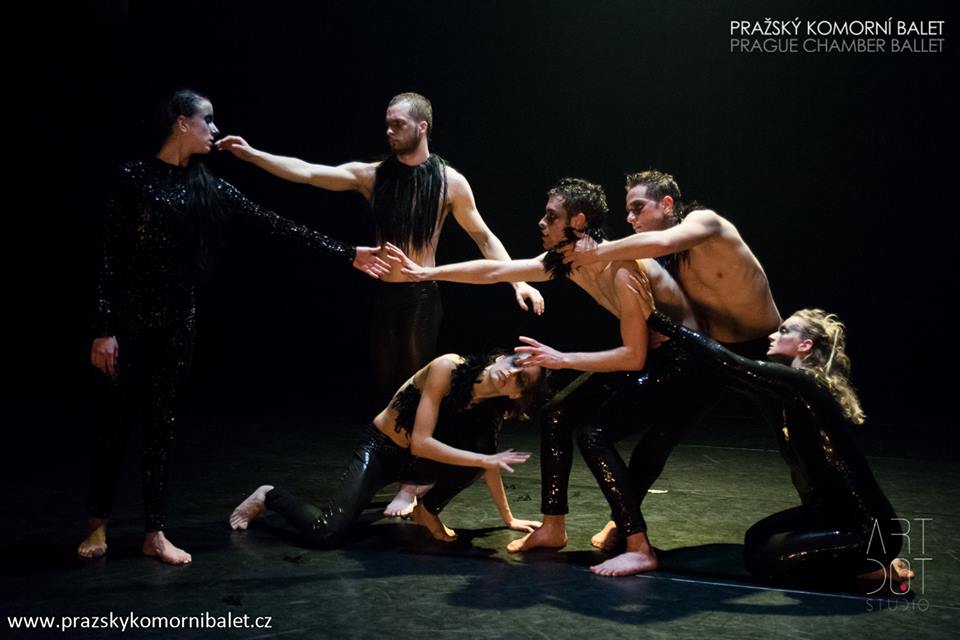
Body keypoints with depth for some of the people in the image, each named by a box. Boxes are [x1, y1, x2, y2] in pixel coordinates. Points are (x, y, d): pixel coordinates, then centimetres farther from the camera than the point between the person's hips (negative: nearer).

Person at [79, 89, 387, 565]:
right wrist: (105, 326, -14)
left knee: (160, 421, 8)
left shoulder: (208, 186, 7)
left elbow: (274, 224, 5)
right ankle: (98, 525, 20)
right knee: (118, 418, 2)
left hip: (178, 315, 4)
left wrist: (345, 253, 4)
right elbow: (110, 254, -9)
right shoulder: (134, 177, -7)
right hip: (130, 312, -4)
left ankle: (155, 534, 15)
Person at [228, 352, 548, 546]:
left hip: (415, 459, 6)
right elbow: (421, 443, -32)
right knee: (325, 534, -23)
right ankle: (269, 496, 8)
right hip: (379, 448, -6)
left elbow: (488, 459, 5)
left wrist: (508, 518, 8)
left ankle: (427, 510, 4)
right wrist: (485, 459, -33)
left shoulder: (494, 406, -9)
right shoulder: (448, 368, -29)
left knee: (477, 446, -22)